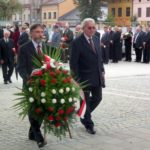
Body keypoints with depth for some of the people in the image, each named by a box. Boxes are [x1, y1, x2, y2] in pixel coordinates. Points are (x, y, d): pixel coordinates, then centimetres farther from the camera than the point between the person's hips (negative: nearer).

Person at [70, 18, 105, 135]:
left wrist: (102, 71, 10)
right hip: (85, 78, -7)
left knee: (97, 98, 13)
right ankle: (88, 124, 21)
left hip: (97, 77, 7)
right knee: (85, 101, 5)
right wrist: (77, 78, -15)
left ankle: (84, 115, 37)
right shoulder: (77, 42, -13)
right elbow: (73, 63, -13)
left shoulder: (96, 39, 8)